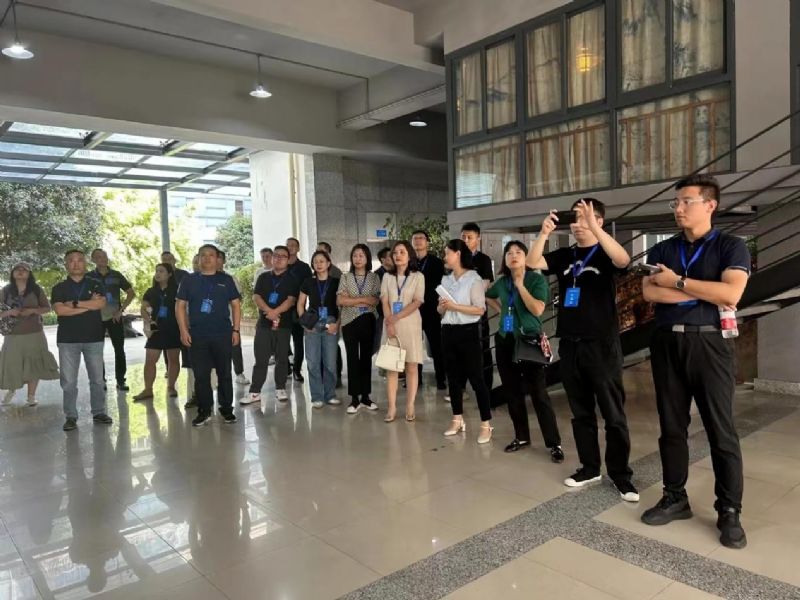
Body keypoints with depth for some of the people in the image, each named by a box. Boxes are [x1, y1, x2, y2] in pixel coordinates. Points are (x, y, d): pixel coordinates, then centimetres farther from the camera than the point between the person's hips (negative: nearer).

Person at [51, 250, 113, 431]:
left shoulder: (96, 284, 8)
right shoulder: (59, 288, 6)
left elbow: (101, 303, -10)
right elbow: (59, 310, -10)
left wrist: (74, 303, -11)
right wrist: (89, 304, -11)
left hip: (94, 338, 1)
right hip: (67, 339, 0)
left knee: (97, 378, 5)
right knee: (68, 381, 0)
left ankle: (99, 413, 15)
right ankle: (71, 416, 9)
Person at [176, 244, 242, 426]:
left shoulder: (226, 280, 6)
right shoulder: (189, 280, 7)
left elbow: (235, 305, 7)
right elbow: (180, 305, 6)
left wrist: (235, 330, 0)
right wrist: (183, 330, -3)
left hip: (223, 334, 0)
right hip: (197, 336, 1)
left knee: (224, 373, 6)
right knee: (201, 375, 4)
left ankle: (227, 409, 16)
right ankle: (204, 411, 14)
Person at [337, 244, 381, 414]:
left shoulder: (374, 277, 5)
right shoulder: (345, 277, 4)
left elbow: (377, 300, -6)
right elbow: (340, 300, -8)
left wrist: (352, 300, -12)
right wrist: (363, 299, -10)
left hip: (368, 321, 1)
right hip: (350, 321, -1)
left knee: (366, 358, 7)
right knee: (352, 359, 1)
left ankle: (365, 396, 16)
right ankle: (354, 398, 8)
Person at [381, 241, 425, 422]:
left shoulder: (417, 276, 1)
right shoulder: (387, 277, 10)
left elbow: (417, 302, -7)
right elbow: (384, 302, 2)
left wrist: (396, 318, -14)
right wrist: (389, 323, -12)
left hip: (410, 325, -2)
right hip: (391, 325, 2)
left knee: (411, 366, 0)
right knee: (391, 366, 1)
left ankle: (410, 407, 7)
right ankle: (392, 407, 5)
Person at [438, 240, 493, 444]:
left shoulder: (473, 278, -7)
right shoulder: (446, 279, 12)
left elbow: (480, 309, -13)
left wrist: (455, 306, -18)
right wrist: (442, 307, -6)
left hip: (468, 332, -7)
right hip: (449, 331, 7)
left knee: (476, 378, -3)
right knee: (453, 377, 13)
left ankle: (486, 425, 4)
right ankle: (458, 420, 25)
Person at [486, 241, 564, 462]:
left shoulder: (537, 279, -8)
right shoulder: (502, 282, 7)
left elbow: (537, 309, -19)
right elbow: (488, 297, 28)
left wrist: (520, 284, -17)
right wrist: (501, 310, 12)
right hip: (505, 341, 6)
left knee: (539, 394, -6)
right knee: (513, 392, 11)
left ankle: (555, 444, 1)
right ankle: (521, 437, 24)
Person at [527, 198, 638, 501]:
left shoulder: (605, 253, -1)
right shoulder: (564, 256, 10)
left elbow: (623, 260, -24)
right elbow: (533, 263, -5)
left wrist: (594, 227, -33)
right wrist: (544, 233, -19)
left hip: (602, 344, -4)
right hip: (569, 344, 4)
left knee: (613, 413, 2)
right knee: (581, 412, 12)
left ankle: (620, 474, 12)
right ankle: (589, 468, 24)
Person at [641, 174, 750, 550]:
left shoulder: (731, 247, 1)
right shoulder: (661, 250, 11)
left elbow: (730, 294, -17)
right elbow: (649, 293, -6)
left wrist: (678, 282, -10)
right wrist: (702, 293, -11)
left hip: (709, 343, -3)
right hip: (666, 344, 4)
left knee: (721, 431, 2)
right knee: (671, 426, 10)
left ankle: (729, 511, 14)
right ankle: (675, 497, 22)